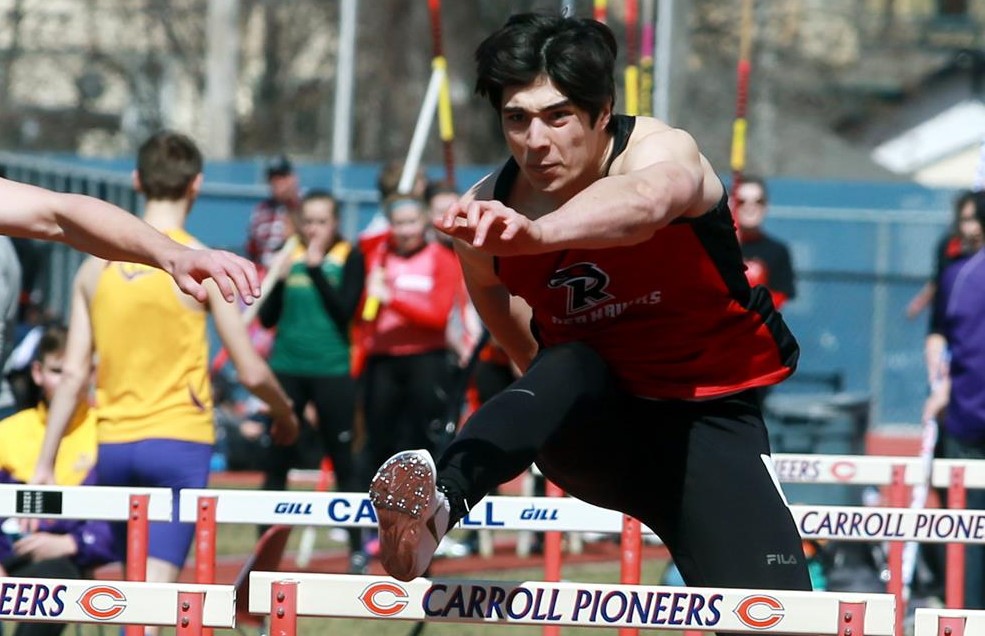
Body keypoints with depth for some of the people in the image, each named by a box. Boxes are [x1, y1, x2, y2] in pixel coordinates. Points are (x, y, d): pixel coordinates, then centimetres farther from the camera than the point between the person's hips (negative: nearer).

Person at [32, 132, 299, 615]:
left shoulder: (99, 263, 6)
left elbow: (73, 375, 5)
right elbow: (251, 372, -5)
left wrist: (44, 464, 9)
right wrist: (285, 415, 15)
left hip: (113, 446, 5)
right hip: (180, 441, -5)